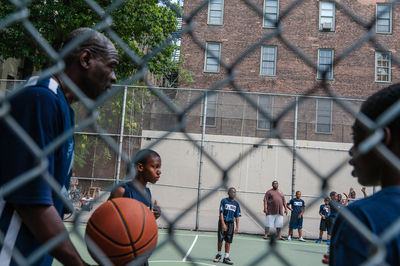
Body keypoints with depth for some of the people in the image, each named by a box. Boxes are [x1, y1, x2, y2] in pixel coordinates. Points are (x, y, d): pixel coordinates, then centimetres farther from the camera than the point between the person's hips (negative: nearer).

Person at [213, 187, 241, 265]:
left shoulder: (236, 204, 9)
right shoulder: (224, 201, -3)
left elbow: (237, 216, 10)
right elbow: (221, 213, -9)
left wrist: (237, 227, 4)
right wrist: (223, 224, -17)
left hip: (231, 223, 3)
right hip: (223, 222, -3)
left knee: (228, 241, 2)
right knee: (220, 239, 1)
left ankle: (226, 257, 9)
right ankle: (219, 254, 21)